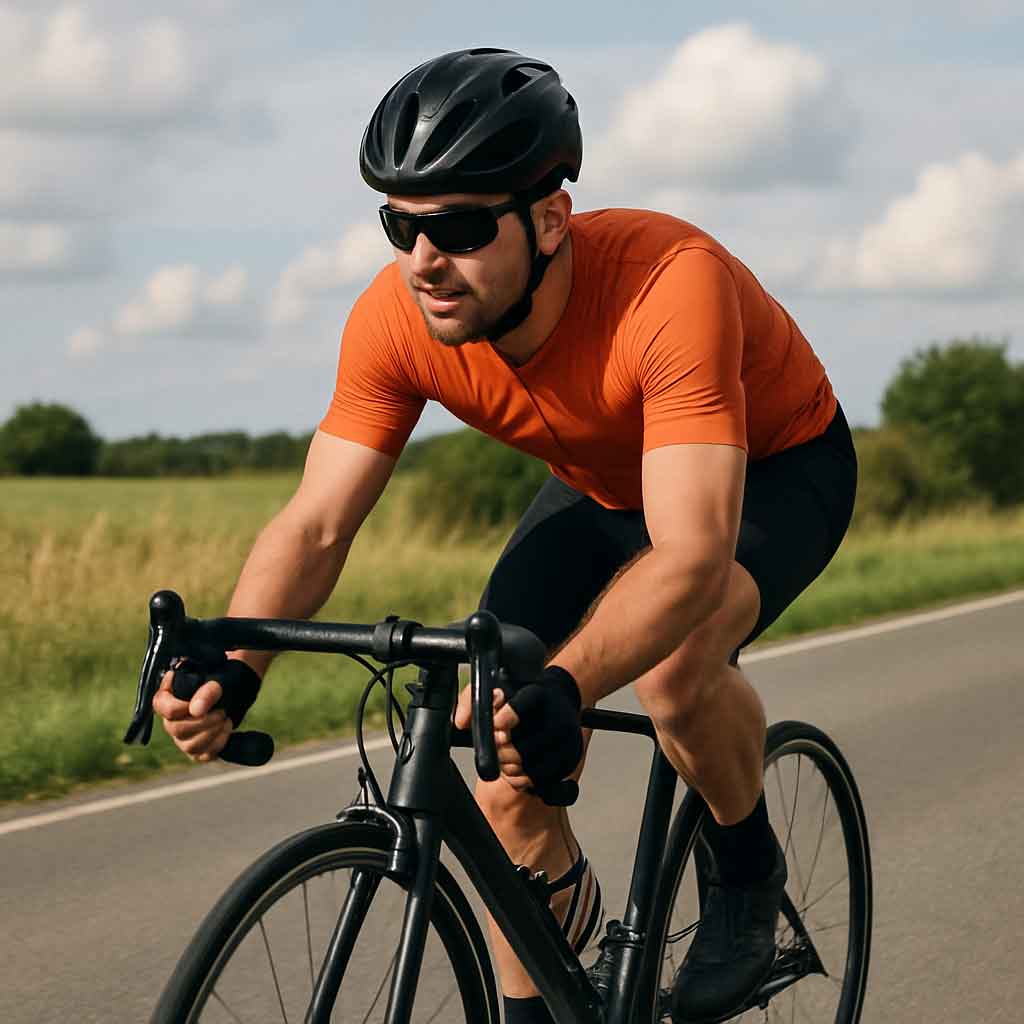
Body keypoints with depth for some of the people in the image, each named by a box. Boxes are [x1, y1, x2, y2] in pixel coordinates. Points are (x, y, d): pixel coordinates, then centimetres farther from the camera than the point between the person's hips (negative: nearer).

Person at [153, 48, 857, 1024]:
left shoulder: (670, 284, -40)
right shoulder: (393, 320, -25)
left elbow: (692, 556, -47)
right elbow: (315, 524, -22)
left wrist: (561, 687, -63)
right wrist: (233, 665, -40)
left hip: (773, 470, -4)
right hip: (603, 483, 5)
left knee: (673, 658, -35)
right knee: (508, 783, -9)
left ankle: (745, 866, -5)